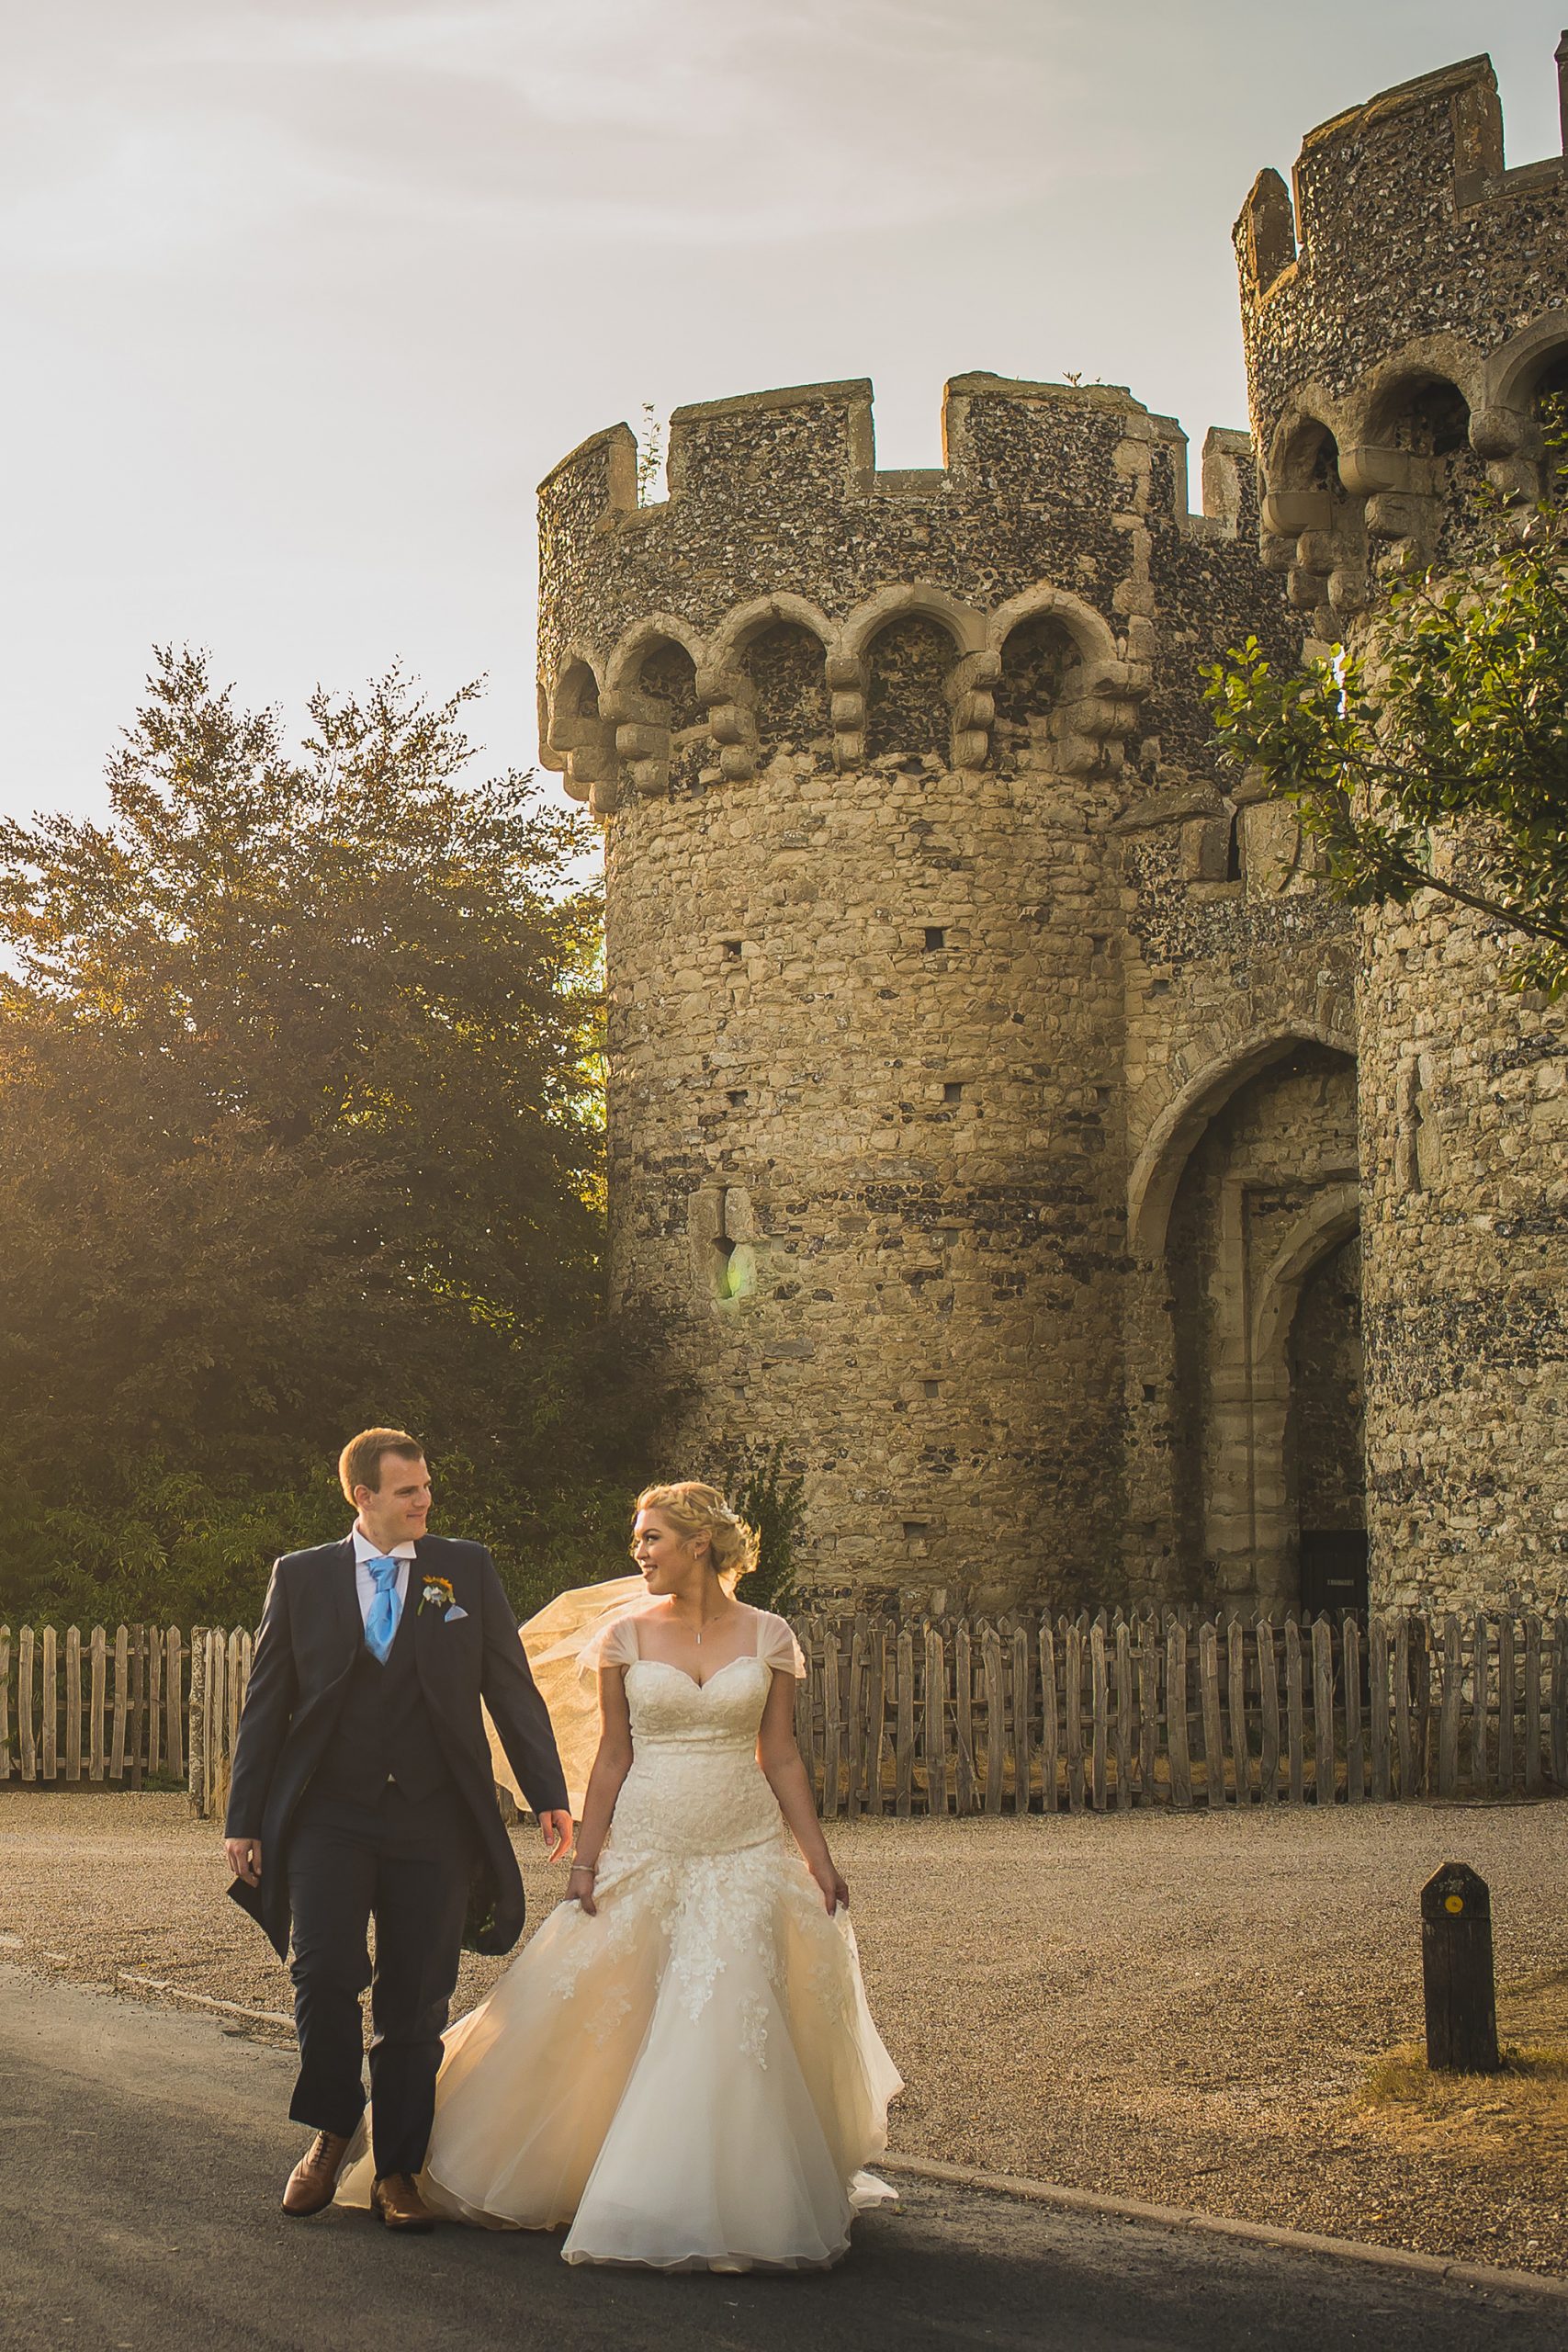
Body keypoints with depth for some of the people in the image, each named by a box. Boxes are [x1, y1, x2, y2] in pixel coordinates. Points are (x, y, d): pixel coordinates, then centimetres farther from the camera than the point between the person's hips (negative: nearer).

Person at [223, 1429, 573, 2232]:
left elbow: (511, 1687, 6)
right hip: (328, 1815, -1)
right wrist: (244, 1820, 4)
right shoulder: (301, 1577, 5)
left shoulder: (467, 1569, 6)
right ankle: (330, 2130, 11)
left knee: (416, 2001, 3)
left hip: (433, 1819, 1)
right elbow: (265, 1704, 7)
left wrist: (548, 1796, -1)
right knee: (325, 1971, -14)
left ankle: (397, 2169, 17)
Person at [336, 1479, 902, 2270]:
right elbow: (614, 1756, 4)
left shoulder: (768, 1636, 2)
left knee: (729, 2019, -8)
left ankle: (734, 2199, 8)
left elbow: (781, 1757, 5)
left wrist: (819, 1860, 1)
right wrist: (585, 1859, -1)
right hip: (646, 1849, 1)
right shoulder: (625, 1636, 2)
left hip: (745, 1853, 0)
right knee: (578, 2010, 0)